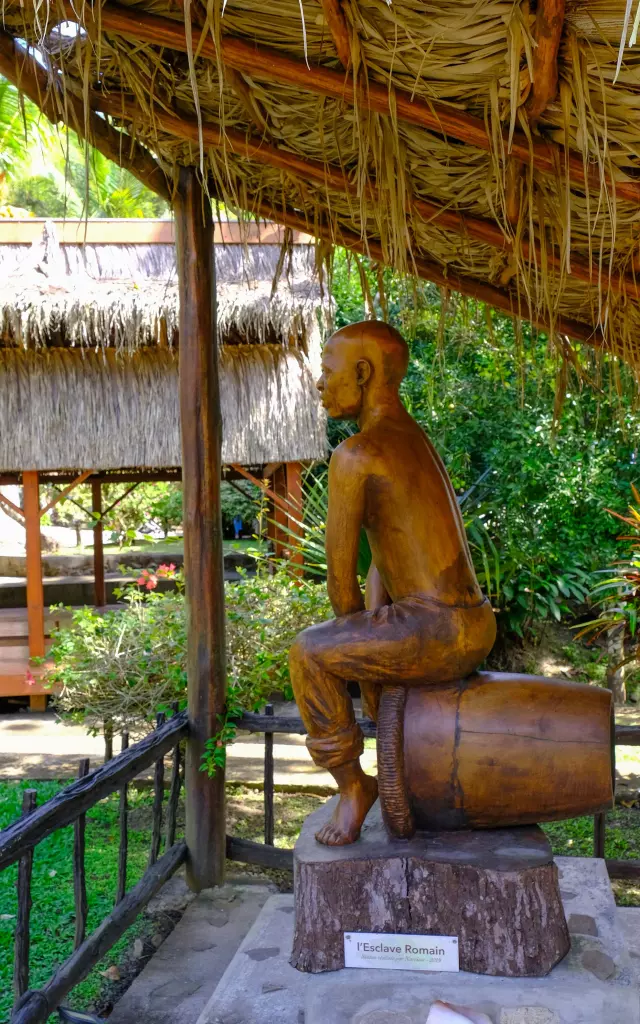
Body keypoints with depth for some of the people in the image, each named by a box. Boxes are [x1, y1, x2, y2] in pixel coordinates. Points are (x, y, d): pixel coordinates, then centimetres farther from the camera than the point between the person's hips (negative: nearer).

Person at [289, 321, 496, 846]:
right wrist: (372, 615, 11)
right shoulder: (417, 440, 18)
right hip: (477, 626, 10)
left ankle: (352, 784, 9)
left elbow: (340, 567, -8)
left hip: (440, 632, -10)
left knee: (309, 653, -2)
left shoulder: (354, 456, -13)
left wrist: (351, 624, 9)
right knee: (366, 647, 32)